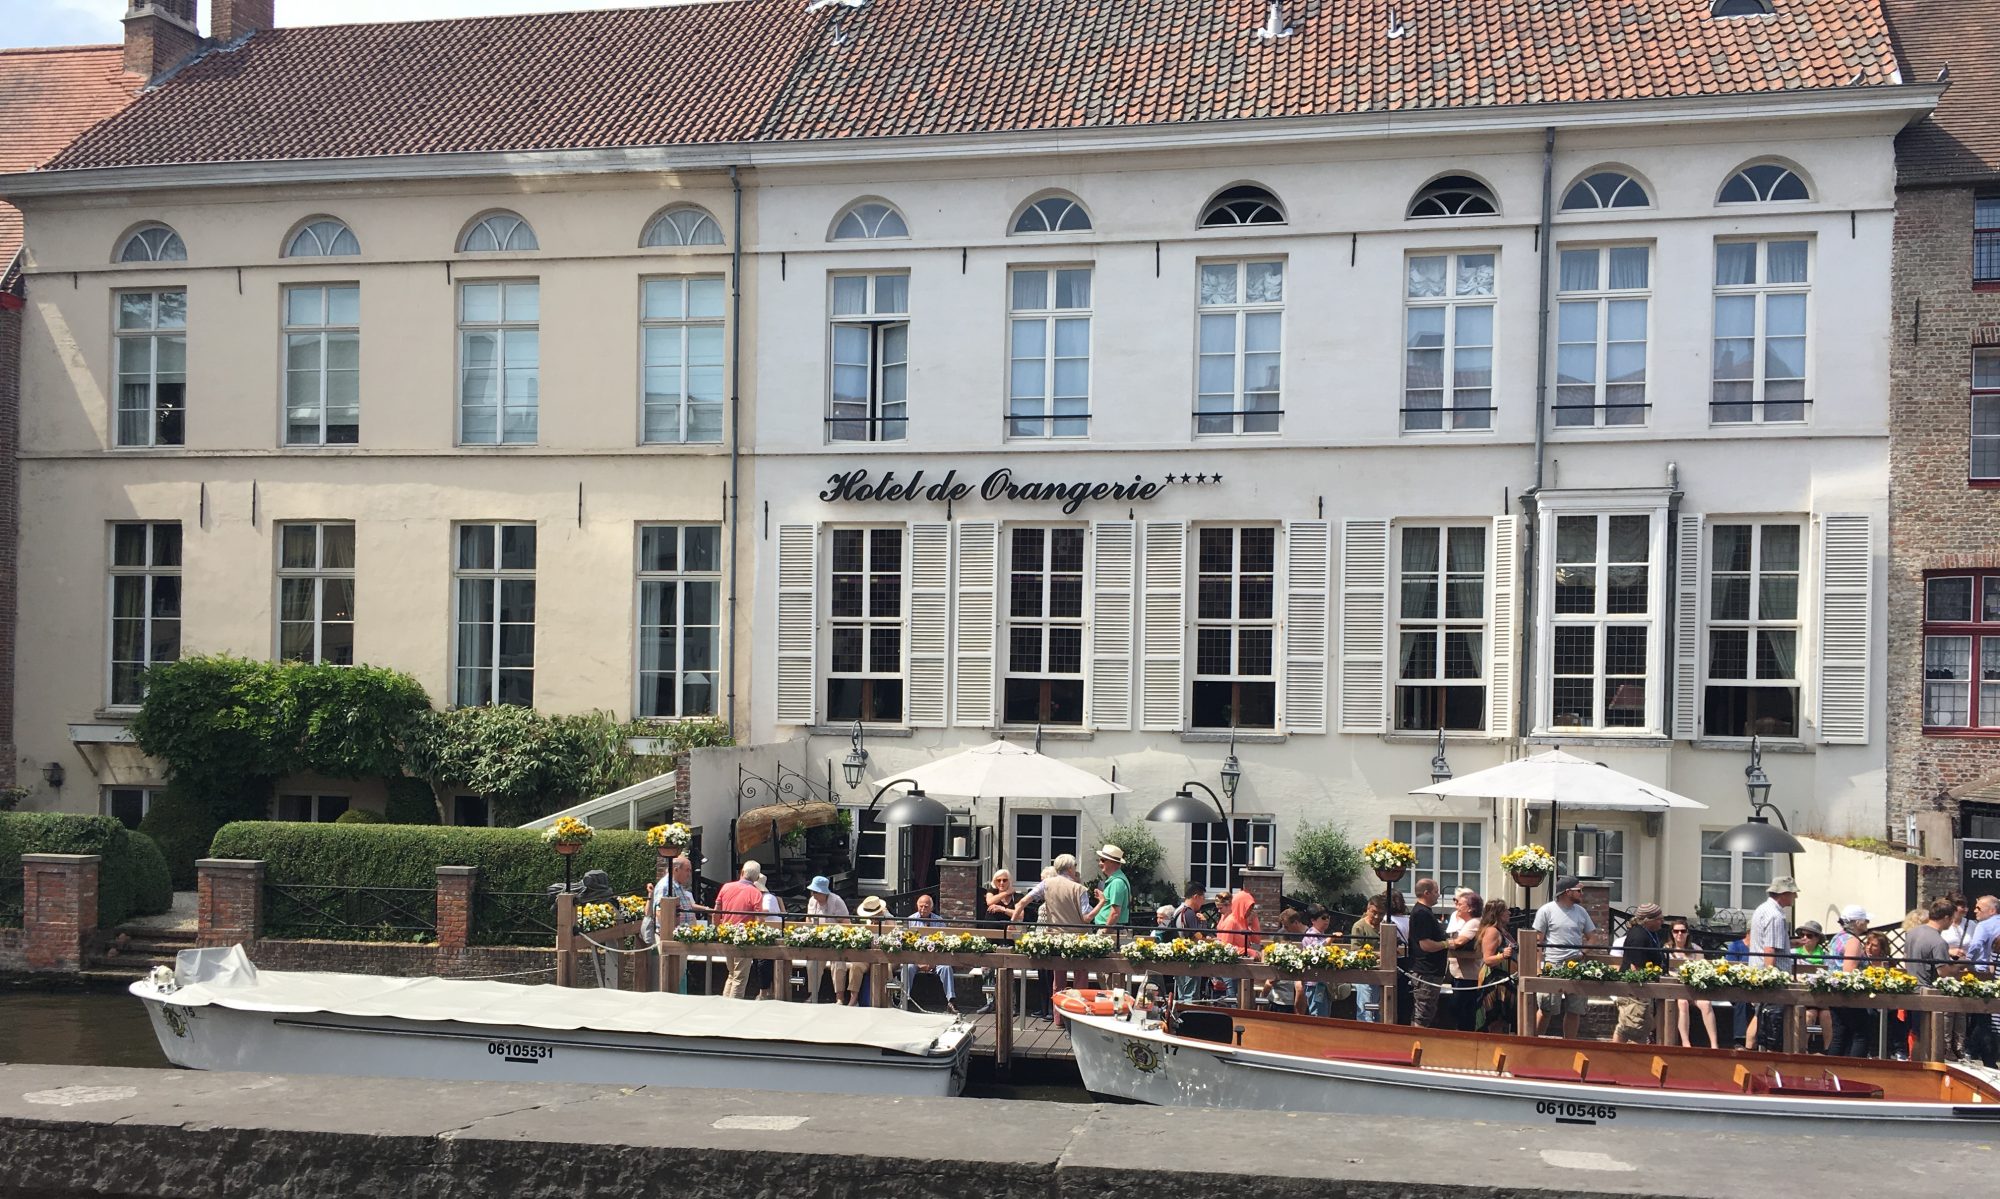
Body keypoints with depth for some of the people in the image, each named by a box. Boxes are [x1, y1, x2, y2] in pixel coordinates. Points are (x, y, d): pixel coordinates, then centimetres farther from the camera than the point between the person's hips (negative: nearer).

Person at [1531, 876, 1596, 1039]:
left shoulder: (1581, 911, 13)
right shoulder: (1547, 910, -3)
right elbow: (1537, 940, -4)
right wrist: (1541, 964, -11)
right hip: (1552, 967, -5)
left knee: (1575, 1010, 7)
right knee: (1545, 1010, -4)